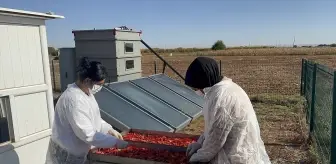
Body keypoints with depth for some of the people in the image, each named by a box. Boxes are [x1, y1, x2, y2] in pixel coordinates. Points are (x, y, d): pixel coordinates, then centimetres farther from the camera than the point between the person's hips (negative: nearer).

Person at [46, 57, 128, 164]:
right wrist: (114, 142, -24)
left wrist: (110, 130, 1)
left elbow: (93, 118, 12)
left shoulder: (87, 92, 1)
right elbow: (87, 134, -29)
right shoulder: (73, 99, -29)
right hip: (67, 155, -9)